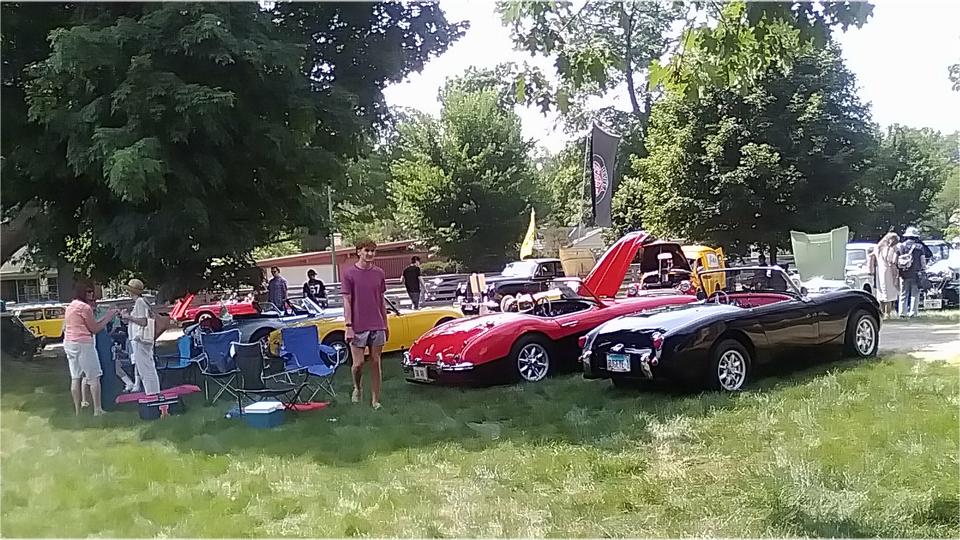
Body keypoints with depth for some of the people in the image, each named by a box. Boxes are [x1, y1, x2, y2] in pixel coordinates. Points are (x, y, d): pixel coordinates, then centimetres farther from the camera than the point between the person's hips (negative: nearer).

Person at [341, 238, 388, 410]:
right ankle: (357, 387, 28)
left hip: (377, 326, 3)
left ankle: (375, 399, 14)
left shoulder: (379, 273, 6)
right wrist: (348, 326, -11)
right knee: (358, 363, -2)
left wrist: (385, 325, 12)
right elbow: (347, 302, -5)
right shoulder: (349, 274, -4)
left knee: (375, 362, 6)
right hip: (358, 327, -3)